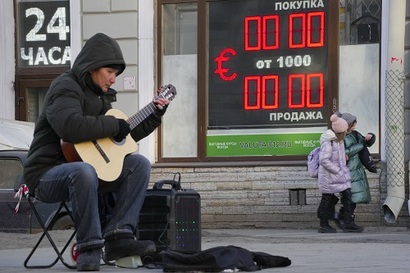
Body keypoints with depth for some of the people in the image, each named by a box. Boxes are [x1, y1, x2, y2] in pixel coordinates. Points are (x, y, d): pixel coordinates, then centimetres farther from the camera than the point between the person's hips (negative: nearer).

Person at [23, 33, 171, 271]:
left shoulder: (99, 94, 16)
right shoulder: (66, 87, -12)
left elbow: (124, 138, 26)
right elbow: (71, 126, -35)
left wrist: (154, 117, 18)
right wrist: (114, 125, -23)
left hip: (86, 166, 9)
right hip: (47, 174, -9)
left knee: (139, 164, -4)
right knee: (84, 171, -40)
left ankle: (119, 235, -16)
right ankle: (90, 246, -27)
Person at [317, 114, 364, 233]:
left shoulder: (339, 140, 8)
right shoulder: (328, 142, -21)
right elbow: (323, 160, -27)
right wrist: (337, 170, -21)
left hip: (340, 174, 8)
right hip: (328, 176, -8)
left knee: (347, 195, 2)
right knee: (327, 199, 3)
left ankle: (348, 223, 6)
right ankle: (323, 225, 15)